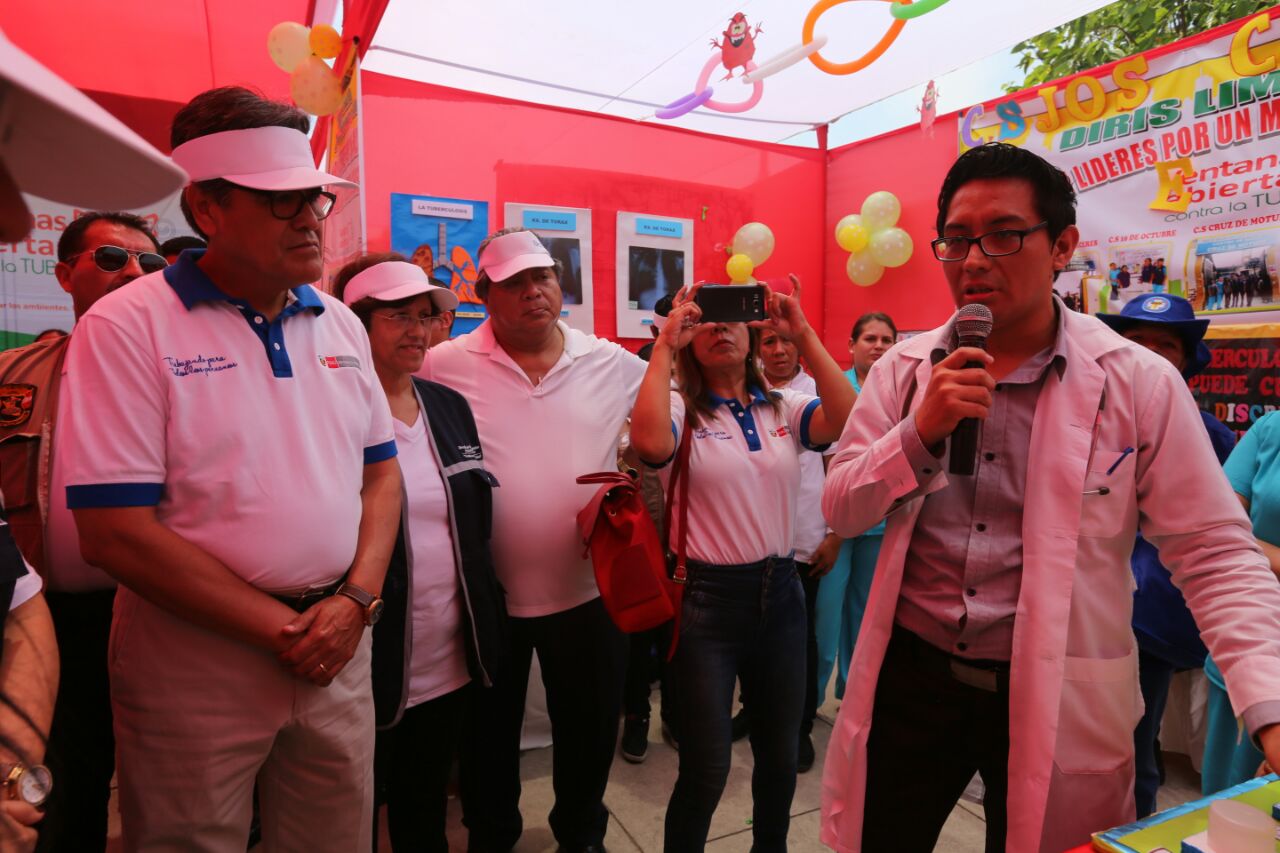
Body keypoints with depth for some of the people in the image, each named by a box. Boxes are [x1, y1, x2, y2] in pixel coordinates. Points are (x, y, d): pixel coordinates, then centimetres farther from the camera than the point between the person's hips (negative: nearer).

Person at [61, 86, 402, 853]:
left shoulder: (340, 324, 5)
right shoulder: (127, 327, -11)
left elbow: (381, 470, 7)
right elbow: (115, 532, -15)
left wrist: (356, 601, -7)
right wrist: (283, 629, -13)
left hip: (338, 645, 5)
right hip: (197, 659, -4)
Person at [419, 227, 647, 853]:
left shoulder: (612, 363, -1)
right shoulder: (446, 366, -7)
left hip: (588, 589, 2)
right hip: (488, 594, -1)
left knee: (590, 730, 21)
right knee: (489, 736, 20)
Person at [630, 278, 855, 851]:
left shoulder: (785, 407, 5)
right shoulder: (680, 410, -6)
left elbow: (845, 420, -14)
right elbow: (649, 443, -29)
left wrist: (803, 335, -14)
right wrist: (665, 344, -21)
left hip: (780, 592, 4)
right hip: (707, 597, -4)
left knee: (780, 757, 21)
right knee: (705, 772, 8)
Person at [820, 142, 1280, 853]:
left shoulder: (1141, 383, -8)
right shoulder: (906, 369, -1)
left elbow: (1216, 555, -7)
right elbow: (841, 512, -3)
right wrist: (921, 432, -19)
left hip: (1058, 702, -1)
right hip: (909, 678, 2)